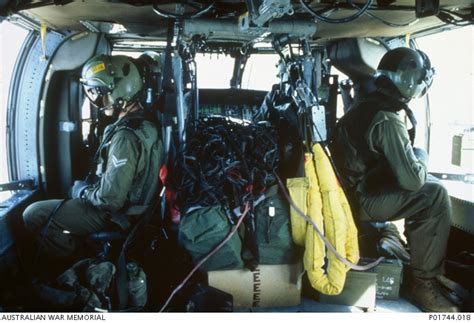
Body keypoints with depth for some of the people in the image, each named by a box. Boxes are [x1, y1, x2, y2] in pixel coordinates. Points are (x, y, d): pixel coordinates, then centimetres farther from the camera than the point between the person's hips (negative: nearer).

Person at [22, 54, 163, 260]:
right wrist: (86, 186, 9)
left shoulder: (126, 137, -32)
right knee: (75, 186, 30)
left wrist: (82, 191, -11)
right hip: (132, 202, 9)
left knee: (33, 215, -3)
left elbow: (110, 199, -30)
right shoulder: (145, 121, -1)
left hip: (113, 213, -9)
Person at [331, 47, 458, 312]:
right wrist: (422, 156, -1)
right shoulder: (387, 120, -21)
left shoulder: (367, 105, 10)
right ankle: (425, 285, -7)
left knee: (429, 183, 16)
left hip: (354, 188, 10)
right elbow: (413, 179, -21)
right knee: (436, 196, -15)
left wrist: (413, 157, 6)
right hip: (362, 200, -10)